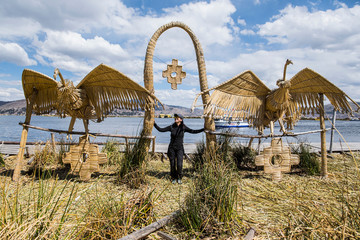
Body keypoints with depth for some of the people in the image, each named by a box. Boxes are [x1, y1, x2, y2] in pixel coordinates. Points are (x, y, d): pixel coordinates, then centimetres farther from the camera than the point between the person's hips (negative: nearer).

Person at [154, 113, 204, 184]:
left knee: (179, 164, -9)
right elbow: (161, 129, 0)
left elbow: (193, 131, -3)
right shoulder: (171, 127, -3)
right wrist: (154, 124, -7)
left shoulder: (183, 127, -3)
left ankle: (179, 178, 17)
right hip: (172, 148, 1)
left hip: (179, 148, -1)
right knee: (172, 164, 3)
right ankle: (174, 178, 25)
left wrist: (203, 129, -9)